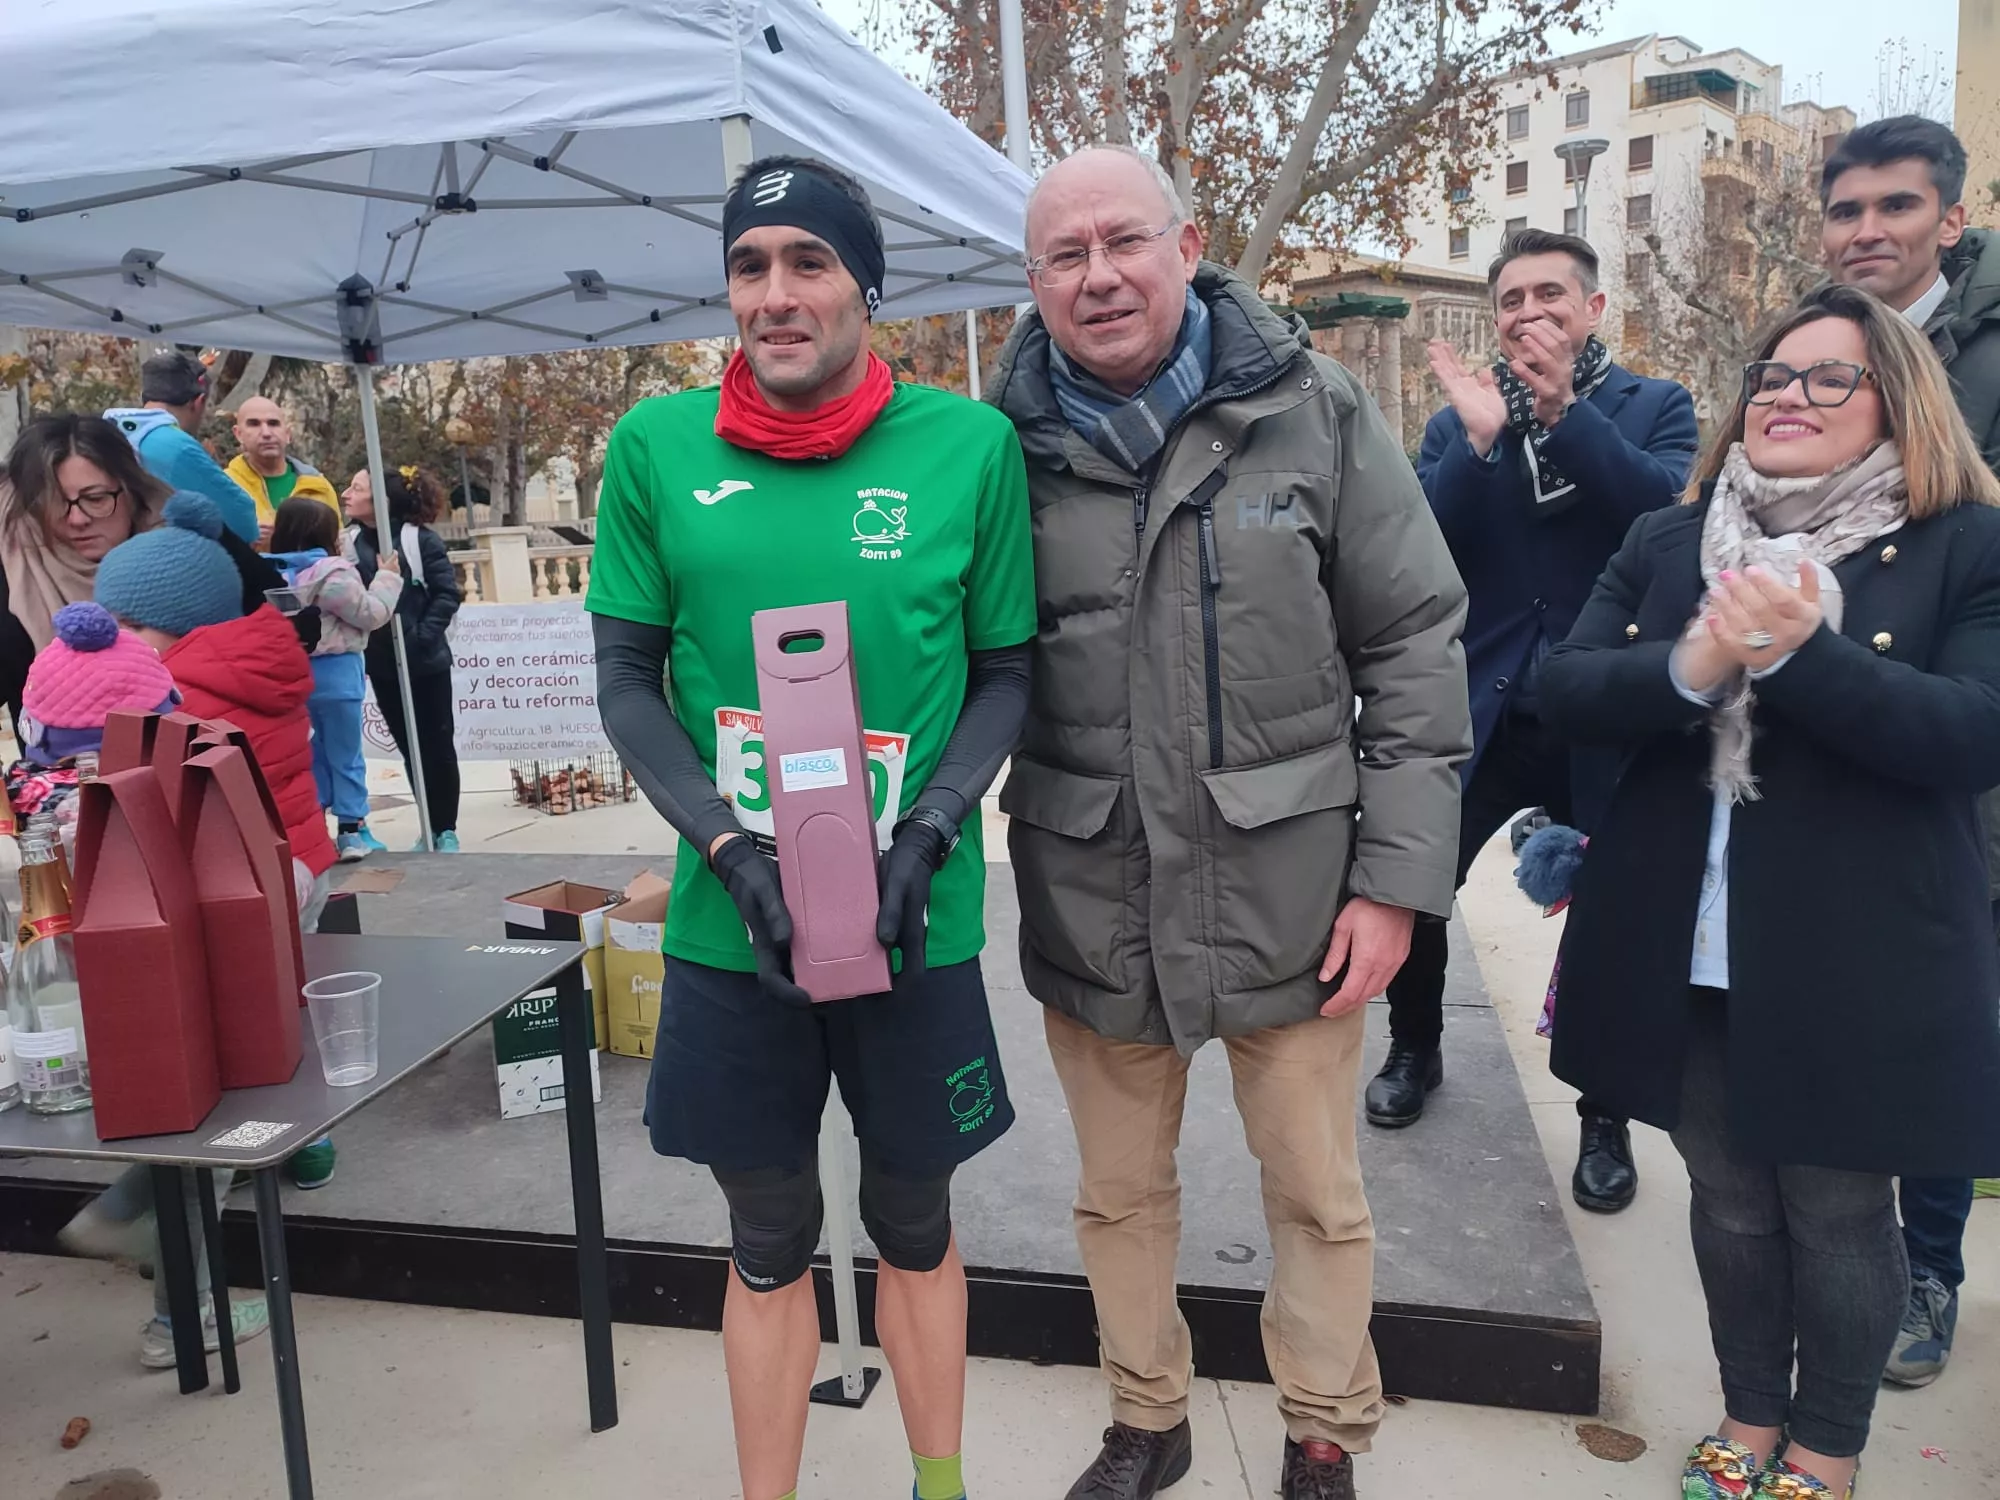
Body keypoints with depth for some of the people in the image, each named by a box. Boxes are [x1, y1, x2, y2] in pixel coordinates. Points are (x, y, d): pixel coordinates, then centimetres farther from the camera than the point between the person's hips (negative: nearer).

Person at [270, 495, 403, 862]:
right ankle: (351, 831, 7)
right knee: (345, 756, 3)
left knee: (312, 754, 16)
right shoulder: (334, 575, -17)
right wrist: (387, 578, 1)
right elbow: (371, 614, -11)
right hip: (334, 674, -6)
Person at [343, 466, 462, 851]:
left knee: (438, 745, 4)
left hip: (426, 660, -4)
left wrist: (423, 636, -17)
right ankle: (430, 827, 22)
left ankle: (446, 828, 16)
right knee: (408, 747, 11)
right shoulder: (349, 541, 0)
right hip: (382, 663, 4)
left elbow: (447, 593, -10)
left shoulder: (420, 538, -10)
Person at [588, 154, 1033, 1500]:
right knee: (769, 1239, 17)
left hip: (917, 923, 0)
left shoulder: (970, 445, -6)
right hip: (728, 928, 1)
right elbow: (629, 678, 1)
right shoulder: (657, 445, -2)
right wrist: (732, 848, -12)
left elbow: (1007, 672, 0)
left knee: (914, 1220, 19)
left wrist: (926, 833, -14)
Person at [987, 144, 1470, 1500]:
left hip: (1288, 891, -1)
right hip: (1090, 905, 2)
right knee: (1120, 1195, 19)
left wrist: (1399, 878, -7)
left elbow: (1414, 647, -3)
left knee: (1319, 1197, 14)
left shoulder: (1314, 411, -4)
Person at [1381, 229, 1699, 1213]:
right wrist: (1480, 437, -19)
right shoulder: (1459, 420, 7)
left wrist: (1567, 409, -24)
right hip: (1479, 712, 2)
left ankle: (1605, 1119, 27)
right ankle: (1415, 1050, 34)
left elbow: (1671, 506, -15)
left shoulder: (1655, 408, 4)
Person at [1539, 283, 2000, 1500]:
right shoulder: (1668, 542, 7)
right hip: (1685, 954, 3)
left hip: (1855, 964, -3)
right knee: (1730, 1201, 17)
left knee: (1839, 1216, 12)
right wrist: (1690, 668, -21)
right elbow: (1566, 687, -3)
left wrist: (1799, 653, -28)